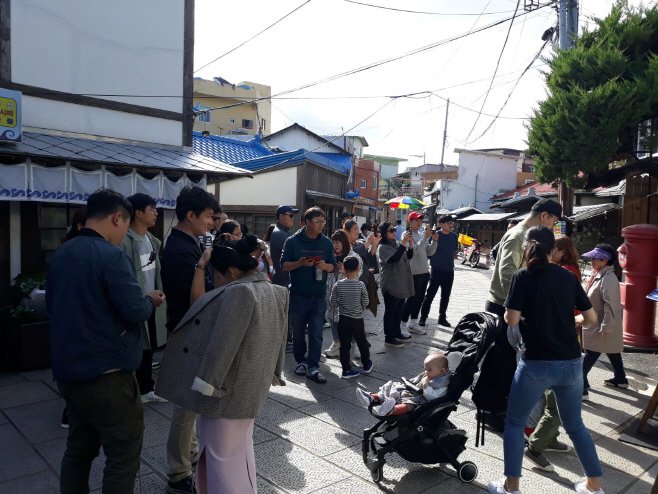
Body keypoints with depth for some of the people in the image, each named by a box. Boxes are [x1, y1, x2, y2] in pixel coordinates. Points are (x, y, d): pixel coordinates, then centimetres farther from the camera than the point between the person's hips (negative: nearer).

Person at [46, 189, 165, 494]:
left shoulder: (60, 254, 8)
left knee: (79, 448, 21)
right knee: (123, 454, 4)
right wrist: (150, 301, -1)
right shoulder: (111, 256, -18)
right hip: (105, 373, -9)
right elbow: (135, 311, -21)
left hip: (68, 369, 9)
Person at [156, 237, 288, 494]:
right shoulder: (275, 292, 6)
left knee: (221, 454, 7)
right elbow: (278, 341, 13)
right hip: (252, 387, 9)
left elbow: (222, 343, -23)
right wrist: (271, 373, 21)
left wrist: (206, 384, -16)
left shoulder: (238, 292, -22)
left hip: (229, 388, -9)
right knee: (240, 449, 22)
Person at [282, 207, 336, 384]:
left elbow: (333, 266, 10)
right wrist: (300, 263, -21)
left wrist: (325, 266, -13)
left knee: (316, 332, -3)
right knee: (298, 331, 10)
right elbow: (284, 265, -3)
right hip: (298, 294, -1)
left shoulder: (327, 243, 7)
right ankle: (301, 361, 28)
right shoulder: (293, 241, -3)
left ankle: (313, 368, 1)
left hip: (319, 295, 1)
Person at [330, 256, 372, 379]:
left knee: (344, 345, 7)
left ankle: (346, 369, 9)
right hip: (357, 320, -1)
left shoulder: (338, 285, -10)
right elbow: (365, 303, -6)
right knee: (362, 342, 17)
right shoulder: (361, 285, -13)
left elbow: (333, 301, -3)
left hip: (343, 319, 1)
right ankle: (366, 365, 33)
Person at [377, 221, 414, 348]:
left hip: (402, 283, 8)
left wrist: (410, 244, -6)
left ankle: (397, 333, 32)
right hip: (391, 285, -8)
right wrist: (403, 244, -29)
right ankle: (389, 338, 10)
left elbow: (409, 256, 11)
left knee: (399, 310, 18)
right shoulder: (382, 247, -14)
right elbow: (393, 259, -28)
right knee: (390, 311, 1)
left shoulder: (397, 244, 9)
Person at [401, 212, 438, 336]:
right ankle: (403, 326, 6)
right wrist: (425, 237, -26)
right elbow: (414, 250, -23)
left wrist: (434, 240, -5)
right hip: (414, 273, -8)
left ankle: (413, 324, 25)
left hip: (425, 272, 8)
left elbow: (430, 252, 10)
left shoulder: (422, 235, 11)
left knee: (419, 299, 14)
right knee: (412, 300, -4)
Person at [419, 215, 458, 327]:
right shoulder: (435, 235, -11)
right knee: (430, 295, -3)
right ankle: (423, 317, 8)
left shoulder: (454, 236, 5)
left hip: (449, 271, 5)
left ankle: (442, 318, 24)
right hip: (437, 270, -5)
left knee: (445, 297, 13)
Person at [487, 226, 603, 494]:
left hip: (537, 364, -4)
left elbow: (512, 320, -15)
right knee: (575, 424, 23)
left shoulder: (523, 276, -8)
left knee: (514, 423, 12)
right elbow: (591, 317, 7)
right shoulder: (569, 277, 4)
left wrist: (510, 313, 7)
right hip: (571, 364, 5)